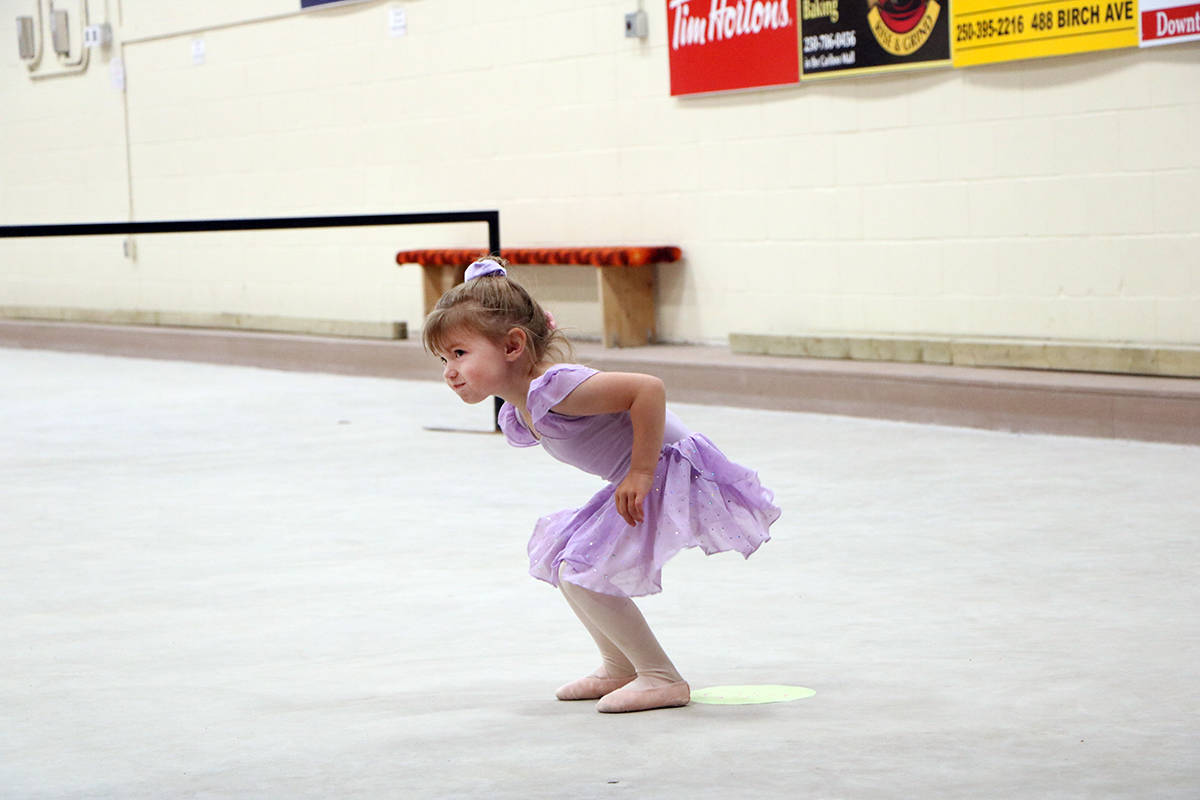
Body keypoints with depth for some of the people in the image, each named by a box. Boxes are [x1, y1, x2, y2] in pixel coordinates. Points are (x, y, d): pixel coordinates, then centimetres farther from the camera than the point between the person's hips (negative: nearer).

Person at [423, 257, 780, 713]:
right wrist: (632, 478, 11)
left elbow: (649, 389, -31)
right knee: (554, 554, 19)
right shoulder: (516, 417, 6)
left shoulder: (552, 388, -27)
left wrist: (641, 473, -28)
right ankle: (620, 667, 29)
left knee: (580, 570, -16)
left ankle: (662, 679, -6)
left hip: (675, 474, -11)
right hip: (642, 484, 11)